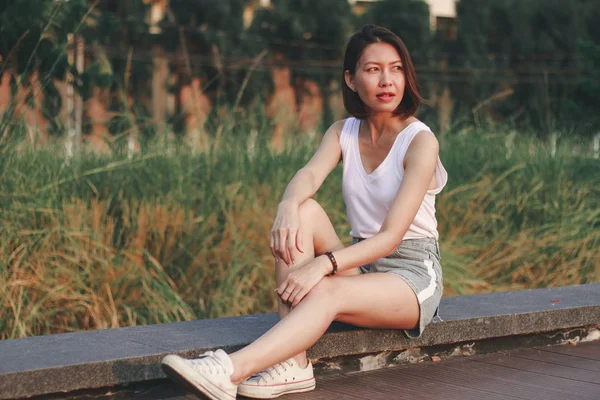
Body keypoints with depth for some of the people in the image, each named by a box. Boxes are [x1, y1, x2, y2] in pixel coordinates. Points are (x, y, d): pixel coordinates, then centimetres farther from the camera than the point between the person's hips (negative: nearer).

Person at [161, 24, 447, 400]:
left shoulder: (420, 141, -13)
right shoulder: (344, 132, 5)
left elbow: (391, 236, -22)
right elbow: (310, 174, -17)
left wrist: (324, 263, -36)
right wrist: (289, 206, -41)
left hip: (413, 273, -5)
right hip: (361, 266, 5)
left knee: (326, 292, -36)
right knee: (304, 212, -23)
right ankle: (292, 363, -32)